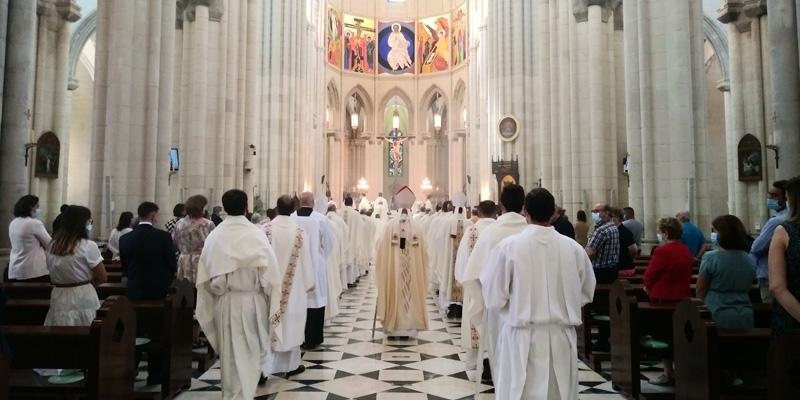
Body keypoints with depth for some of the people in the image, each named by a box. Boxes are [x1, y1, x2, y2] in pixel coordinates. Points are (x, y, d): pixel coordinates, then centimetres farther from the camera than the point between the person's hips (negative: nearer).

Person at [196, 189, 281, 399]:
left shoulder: (214, 236, -4)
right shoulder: (256, 234, -14)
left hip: (223, 302, 3)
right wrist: (271, 300, 0)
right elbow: (269, 271, -11)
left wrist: (218, 290, 14)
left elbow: (206, 274, 1)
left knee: (229, 352, 17)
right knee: (249, 352, 10)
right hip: (250, 301, -3)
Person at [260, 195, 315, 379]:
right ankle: (291, 364, 22)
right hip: (293, 286, 0)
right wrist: (309, 283, 10)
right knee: (291, 324, 11)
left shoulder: (266, 229, -8)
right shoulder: (299, 231, -8)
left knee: (269, 324, 5)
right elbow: (305, 260, -2)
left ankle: (264, 366, 2)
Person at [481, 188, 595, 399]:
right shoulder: (574, 248, -6)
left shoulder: (508, 246, -13)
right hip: (562, 337, 2)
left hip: (522, 339, -2)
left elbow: (494, 298, -9)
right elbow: (586, 293, 7)